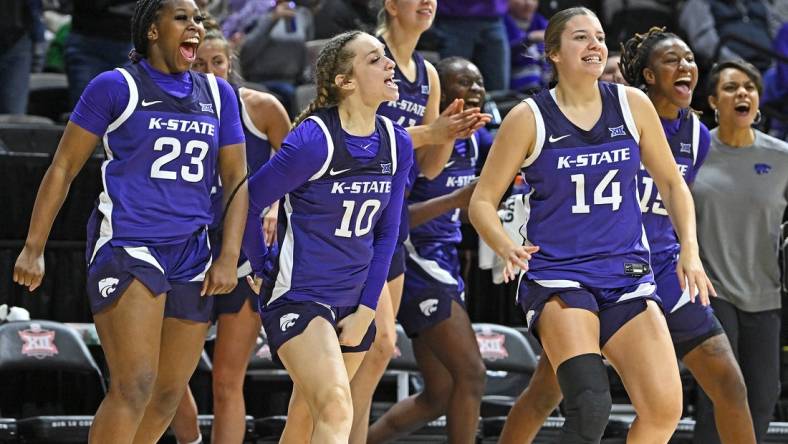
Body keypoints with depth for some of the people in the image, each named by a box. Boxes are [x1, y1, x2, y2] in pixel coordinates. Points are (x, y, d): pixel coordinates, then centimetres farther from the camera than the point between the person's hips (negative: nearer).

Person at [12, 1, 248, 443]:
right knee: (135, 386, -19)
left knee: (168, 396, 8)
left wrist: (229, 257, 3)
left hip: (191, 257, 5)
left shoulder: (218, 94, 13)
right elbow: (63, 168, 3)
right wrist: (34, 248, -1)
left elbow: (237, 179, 15)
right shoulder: (116, 87, 0)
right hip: (126, 248, -5)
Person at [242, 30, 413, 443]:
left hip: (352, 306, 7)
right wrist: (262, 274, 3)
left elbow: (386, 232, 10)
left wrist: (366, 310, 5)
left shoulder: (397, 144, 2)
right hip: (298, 298, -7)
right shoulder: (313, 140, -17)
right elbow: (249, 201, -8)